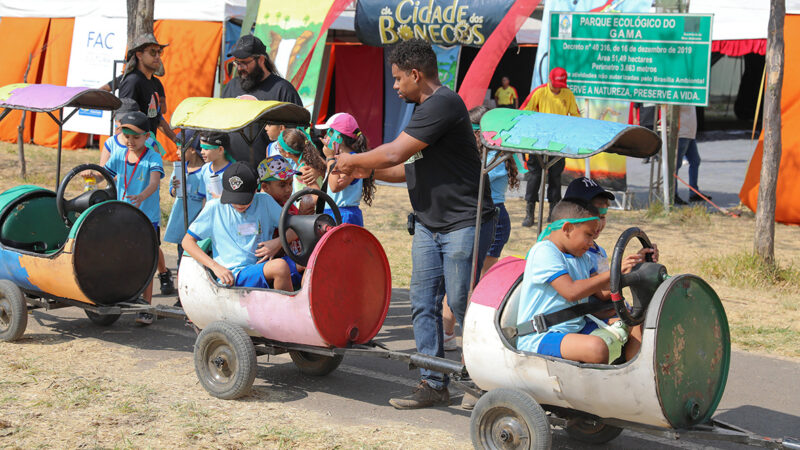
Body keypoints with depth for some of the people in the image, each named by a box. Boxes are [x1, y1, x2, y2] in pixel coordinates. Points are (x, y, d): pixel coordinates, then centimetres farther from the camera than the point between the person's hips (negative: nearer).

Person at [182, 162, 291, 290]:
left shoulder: (265, 202, 11)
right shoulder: (214, 208, 6)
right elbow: (187, 241, 7)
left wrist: (278, 243, -7)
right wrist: (216, 267, -7)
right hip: (232, 276, -4)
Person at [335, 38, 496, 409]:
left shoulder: (443, 104, -18)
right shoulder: (425, 108, 16)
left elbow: (394, 153, -20)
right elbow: (413, 169, 21)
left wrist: (353, 160, -5)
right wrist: (368, 171, 16)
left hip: (464, 224, -10)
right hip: (428, 225, 10)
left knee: (461, 305, -3)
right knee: (423, 303, 7)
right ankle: (433, 384, 13)